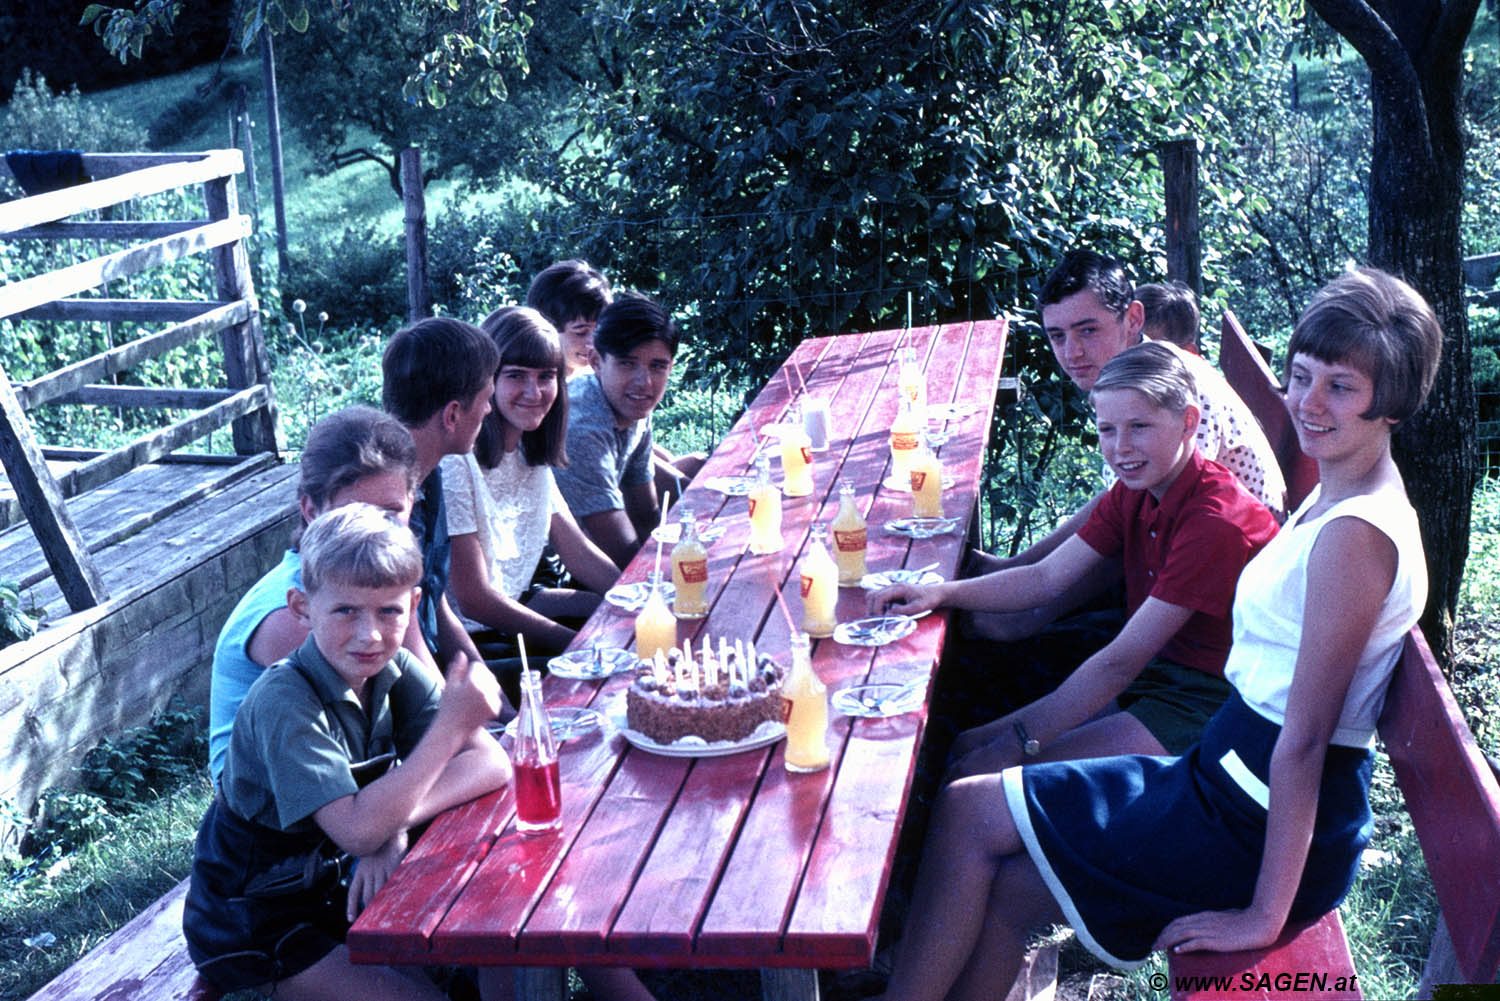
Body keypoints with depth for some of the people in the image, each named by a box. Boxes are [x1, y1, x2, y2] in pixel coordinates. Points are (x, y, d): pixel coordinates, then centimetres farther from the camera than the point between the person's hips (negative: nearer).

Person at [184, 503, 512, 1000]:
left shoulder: (395, 674, -7)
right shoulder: (282, 703, -26)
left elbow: (493, 765, -13)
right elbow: (358, 831, -33)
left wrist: (393, 824, -28)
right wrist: (451, 725, -33)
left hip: (336, 887, 6)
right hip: (253, 928, -6)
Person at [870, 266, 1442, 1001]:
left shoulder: (1355, 535, -23)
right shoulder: (1338, 499, 8)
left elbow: (1303, 740, -23)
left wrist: (1266, 913, -19)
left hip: (1261, 826, -9)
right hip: (1229, 777, 9)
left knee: (968, 811, -3)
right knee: (1006, 885, 5)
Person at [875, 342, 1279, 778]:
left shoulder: (1217, 521, -25)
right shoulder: (1136, 490, 3)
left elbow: (1120, 660, -25)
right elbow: (1047, 577, 3)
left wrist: (1018, 742, -23)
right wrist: (939, 593, -11)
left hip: (1209, 699, -8)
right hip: (1152, 672, 8)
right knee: (966, 746, -2)